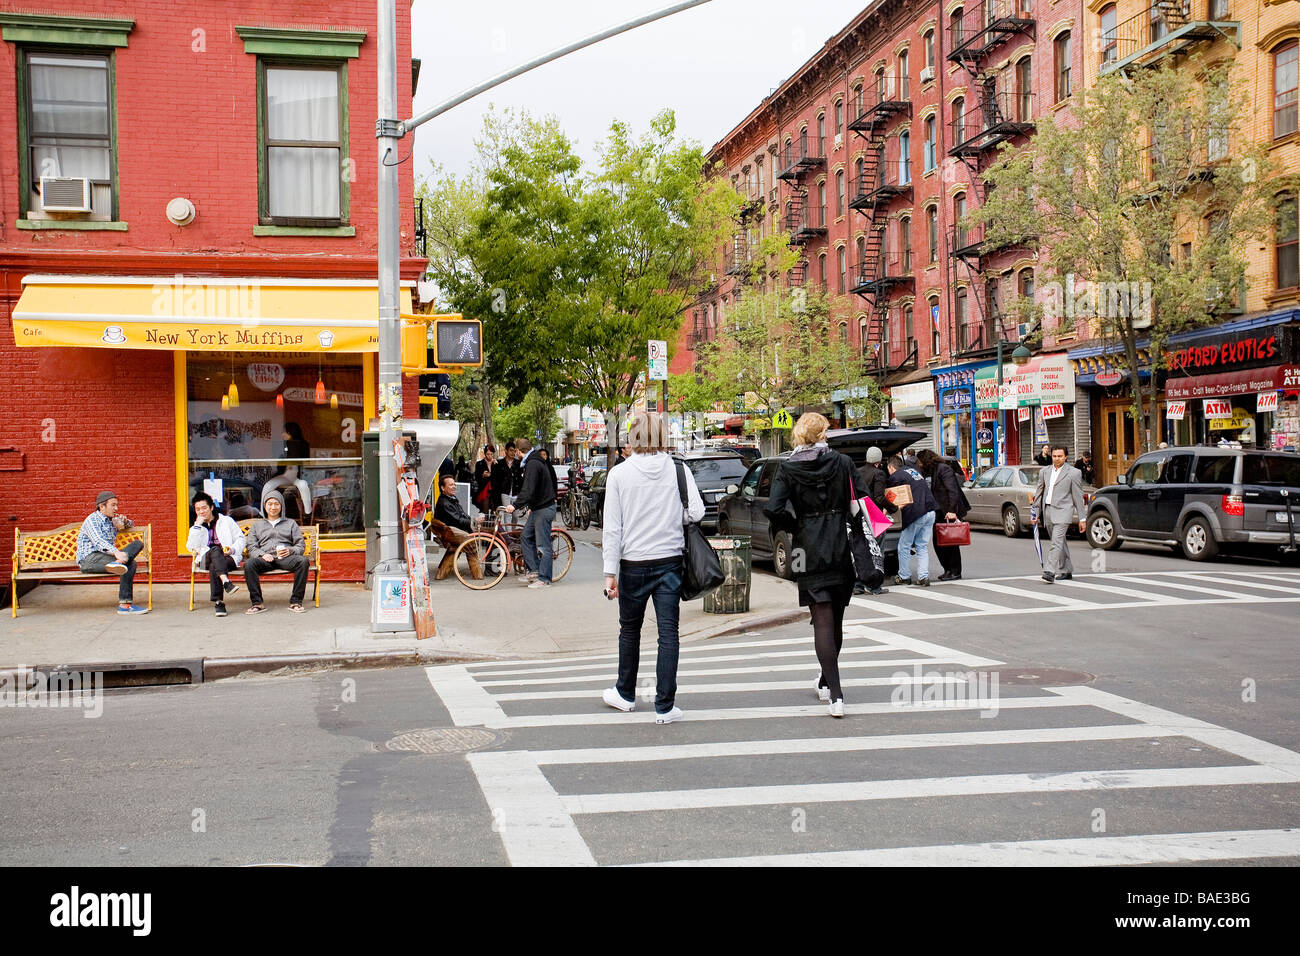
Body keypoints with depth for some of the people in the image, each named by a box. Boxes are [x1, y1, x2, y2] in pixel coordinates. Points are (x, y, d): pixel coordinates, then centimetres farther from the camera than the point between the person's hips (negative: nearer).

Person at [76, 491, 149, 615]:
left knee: (138, 544, -15)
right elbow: (98, 541, -23)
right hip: (89, 559, -8)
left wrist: (125, 521, 13)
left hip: (105, 556, 8)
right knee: (130, 564, -28)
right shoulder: (92, 520, -5)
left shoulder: (112, 520, 22)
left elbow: (131, 525, 40)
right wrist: (116, 552, -42)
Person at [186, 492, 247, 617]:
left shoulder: (226, 521, 19)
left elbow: (241, 539, 13)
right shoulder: (196, 528, 25)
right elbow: (191, 547, 6)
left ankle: (218, 602, -41)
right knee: (215, 550, -37)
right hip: (206, 558, 1)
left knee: (213, 567, -37)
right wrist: (198, 526, 2)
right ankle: (226, 582, -57)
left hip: (228, 558, -1)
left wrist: (232, 549, -8)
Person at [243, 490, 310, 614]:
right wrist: (262, 554, -8)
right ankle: (257, 603, -30)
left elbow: (301, 545, 15)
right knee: (249, 564, -34)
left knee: (303, 561, -34)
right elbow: (252, 547, 15)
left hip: (286, 557, -1)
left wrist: (290, 550, -8)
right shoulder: (257, 526, 29)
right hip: (265, 558, 1)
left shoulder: (291, 523, 26)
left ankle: (296, 601, -30)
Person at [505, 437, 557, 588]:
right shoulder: (536, 461, 15)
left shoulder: (533, 464, -18)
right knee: (526, 537, 14)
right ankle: (534, 570, 18)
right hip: (538, 508, 11)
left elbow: (529, 490, -27)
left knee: (543, 544, -5)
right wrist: (531, 506, 27)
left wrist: (516, 505, -27)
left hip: (544, 509, -11)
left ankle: (544, 579, 0)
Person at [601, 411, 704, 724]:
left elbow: (612, 528, -5)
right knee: (668, 633, 3)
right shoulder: (679, 471, -3)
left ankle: (625, 694, 32)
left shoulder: (619, 474, -5)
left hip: (633, 564, 0)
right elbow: (696, 512, -9)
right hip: (670, 561, 0)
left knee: (629, 629, 17)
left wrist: (610, 572, -3)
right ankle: (664, 706, 3)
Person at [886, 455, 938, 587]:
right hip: (930, 512, 7)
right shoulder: (914, 471, 23)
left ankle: (904, 576, 14)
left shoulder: (895, 476, -1)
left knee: (904, 546, 7)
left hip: (915, 514, -7)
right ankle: (923, 577, 6)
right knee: (922, 546, 12)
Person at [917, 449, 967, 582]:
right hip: (940, 513, 9)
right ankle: (948, 570, 16)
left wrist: (952, 511, -24)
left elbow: (953, 490, -19)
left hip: (950, 512, -9)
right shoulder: (934, 470, 17)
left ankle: (955, 572, 5)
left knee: (950, 542, -3)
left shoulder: (943, 469, -11)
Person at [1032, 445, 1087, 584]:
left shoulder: (1073, 473, -1)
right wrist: (1035, 512, 12)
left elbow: (1078, 497, -1)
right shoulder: (1044, 472, 14)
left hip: (1062, 511, -6)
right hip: (1047, 510, 6)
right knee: (1060, 542, 14)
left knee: (1057, 541, -17)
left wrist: (1082, 518, -1)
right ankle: (1066, 571, 24)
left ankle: (1050, 571, -24)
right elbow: (1039, 493, 18)